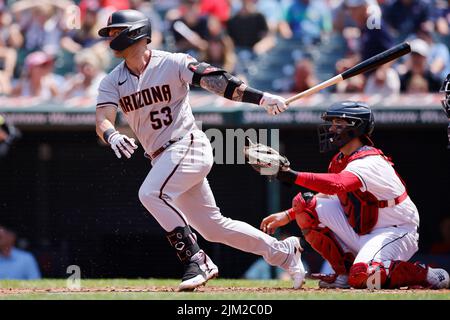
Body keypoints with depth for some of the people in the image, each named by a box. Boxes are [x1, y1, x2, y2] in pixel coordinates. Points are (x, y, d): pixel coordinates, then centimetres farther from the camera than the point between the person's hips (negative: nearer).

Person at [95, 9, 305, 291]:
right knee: (213, 226, 8)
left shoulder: (172, 64, -6)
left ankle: (196, 261, -23)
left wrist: (260, 98, -28)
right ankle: (284, 252, 22)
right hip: (162, 159, 6)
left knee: (151, 193, -29)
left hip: (188, 145, -6)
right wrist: (112, 136, -33)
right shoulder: (112, 82, 7)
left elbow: (214, 79, -16)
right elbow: (103, 119, -7)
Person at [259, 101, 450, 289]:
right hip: (360, 235, 9)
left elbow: (336, 185, -44)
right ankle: (344, 272, 0)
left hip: (394, 233, -9)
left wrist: (293, 176, -47)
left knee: (362, 276, -36)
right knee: (304, 203, -4)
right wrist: (287, 215, 3)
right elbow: (327, 196, 14)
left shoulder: (369, 163, -24)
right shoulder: (340, 160, 5)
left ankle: (428, 276, -11)